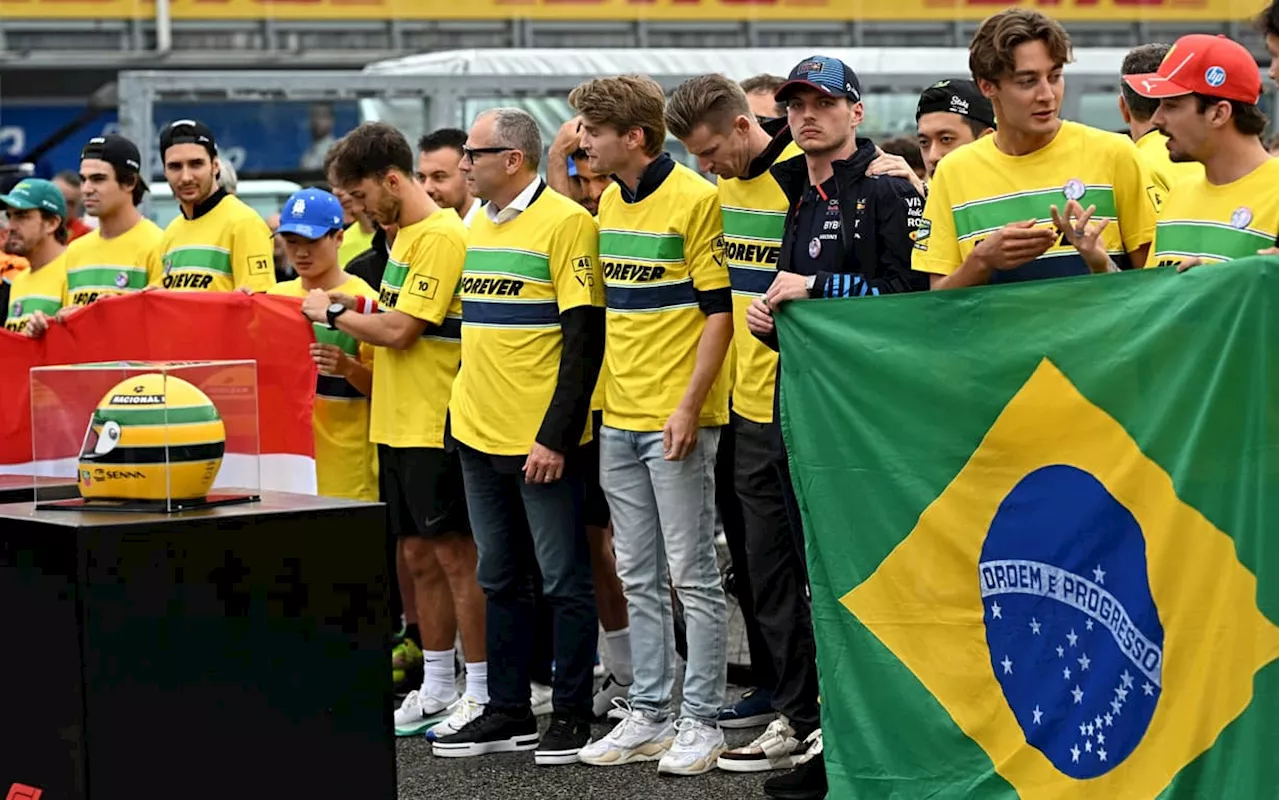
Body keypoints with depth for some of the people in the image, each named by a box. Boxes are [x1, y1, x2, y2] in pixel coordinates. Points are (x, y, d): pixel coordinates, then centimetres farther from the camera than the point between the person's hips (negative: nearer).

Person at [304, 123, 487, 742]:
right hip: (398, 424, 10)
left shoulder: (441, 236, -15)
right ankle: (436, 687, 20)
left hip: (436, 425, -10)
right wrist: (351, 310, 7)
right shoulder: (404, 237, 15)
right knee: (419, 556, 13)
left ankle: (480, 692, 1)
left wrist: (333, 313, -7)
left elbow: (400, 329, -19)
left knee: (455, 555, -4)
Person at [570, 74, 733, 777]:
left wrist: (689, 406, -18)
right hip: (619, 415, 8)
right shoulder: (608, 202, 13)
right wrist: (603, 394, 16)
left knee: (692, 575, -2)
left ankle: (700, 721, 5)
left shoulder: (694, 198, -12)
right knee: (639, 578, 11)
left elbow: (719, 309, -13)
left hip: (677, 419, -8)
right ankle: (649, 715, 18)